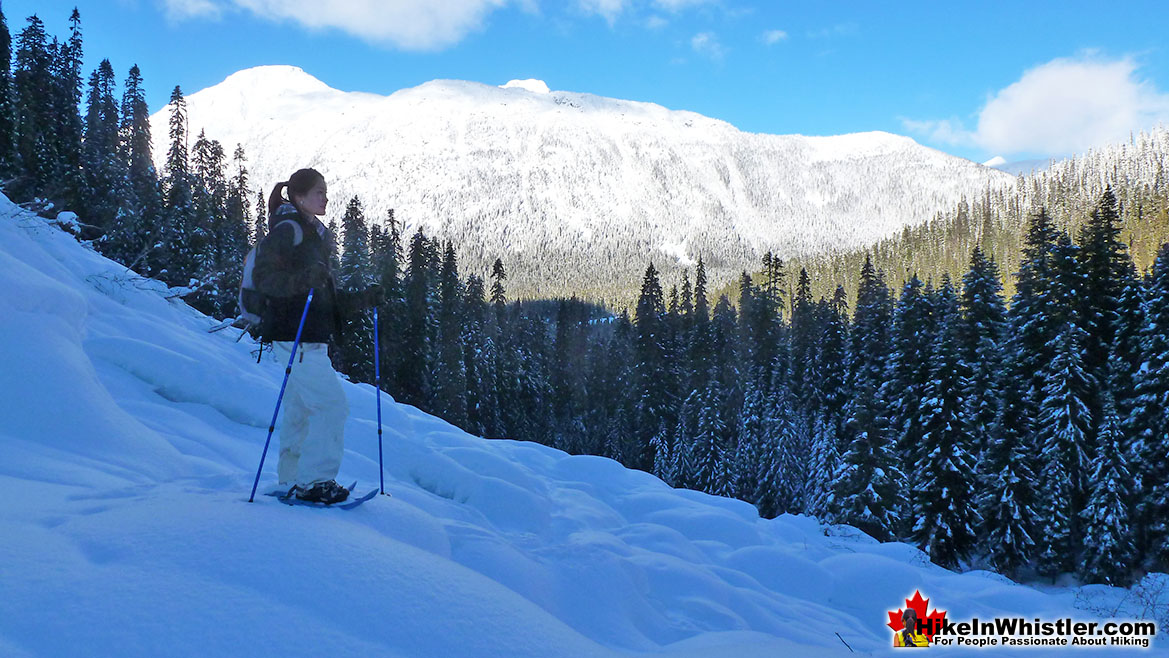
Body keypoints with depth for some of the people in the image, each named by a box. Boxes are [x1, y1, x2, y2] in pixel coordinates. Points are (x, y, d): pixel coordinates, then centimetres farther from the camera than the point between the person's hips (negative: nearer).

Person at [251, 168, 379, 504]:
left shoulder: (315, 235, 21)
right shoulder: (288, 230, -8)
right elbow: (263, 276, -18)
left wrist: (364, 299, 12)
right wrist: (303, 279, -30)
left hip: (311, 339, 10)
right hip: (295, 337, -10)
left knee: (301, 410, 14)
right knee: (332, 405, -12)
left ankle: (292, 481, 23)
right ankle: (313, 480, -6)